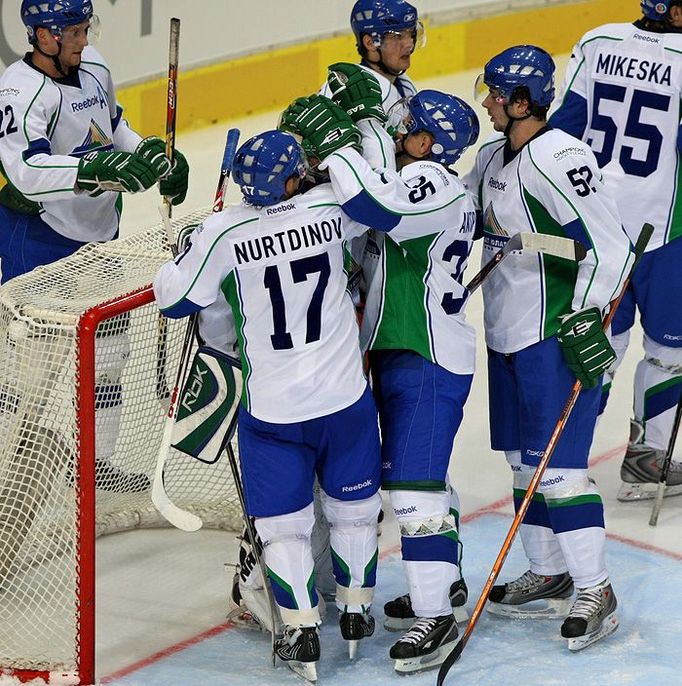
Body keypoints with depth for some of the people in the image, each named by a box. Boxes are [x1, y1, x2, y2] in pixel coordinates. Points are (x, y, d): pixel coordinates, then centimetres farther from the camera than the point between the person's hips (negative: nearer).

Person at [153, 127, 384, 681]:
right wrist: (347, 135, 26)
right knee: (353, 506, 21)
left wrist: (187, 254, 13)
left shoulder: (224, 232, -16)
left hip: (272, 410, -2)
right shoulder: (329, 208, -10)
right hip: (346, 397, 2)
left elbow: (175, 298, -5)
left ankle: (302, 635, 8)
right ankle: (356, 614, 33)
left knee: (283, 521, 10)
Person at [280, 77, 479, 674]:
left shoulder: (434, 184, -19)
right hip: (397, 353, 11)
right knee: (420, 474, 21)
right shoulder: (413, 180, 13)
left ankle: (435, 619, -10)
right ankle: (443, 582, 36)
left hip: (429, 360, -11)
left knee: (414, 485, -13)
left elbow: (376, 205, -37)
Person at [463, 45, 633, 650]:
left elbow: (609, 245, -22)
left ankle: (596, 593, 0)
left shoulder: (557, 158, -20)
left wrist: (582, 322, -22)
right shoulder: (493, 157, 9)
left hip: (556, 338, -10)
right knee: (524, 459, 15)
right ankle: (549, 575, 28)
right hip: (507, 334, 10)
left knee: (558, 465, -8)